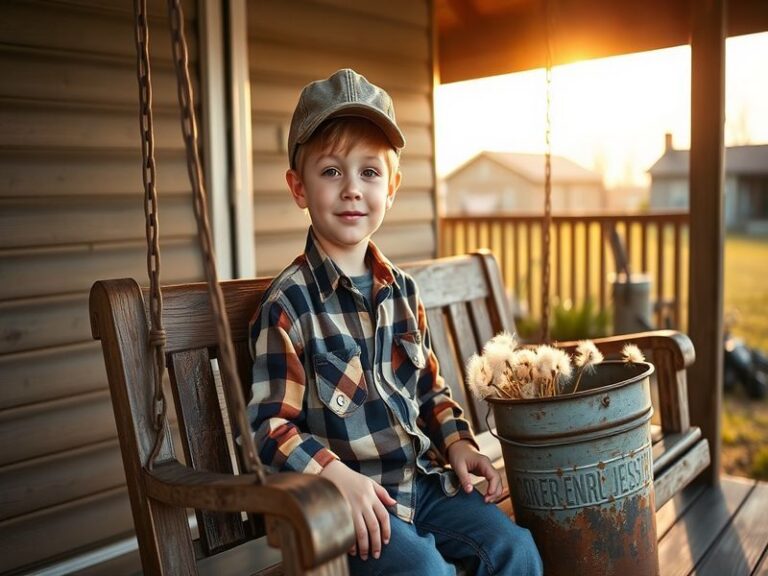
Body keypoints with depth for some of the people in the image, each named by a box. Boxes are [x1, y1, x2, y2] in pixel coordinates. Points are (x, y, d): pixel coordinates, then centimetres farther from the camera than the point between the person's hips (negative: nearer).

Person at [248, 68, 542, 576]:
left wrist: (456, 442, 3)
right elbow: (270, 425, -14)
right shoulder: (288, 303, -13)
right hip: (347, 497, -5)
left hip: (423, 477, 6)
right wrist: (336, 474, -25)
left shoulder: (402, 290, 7)